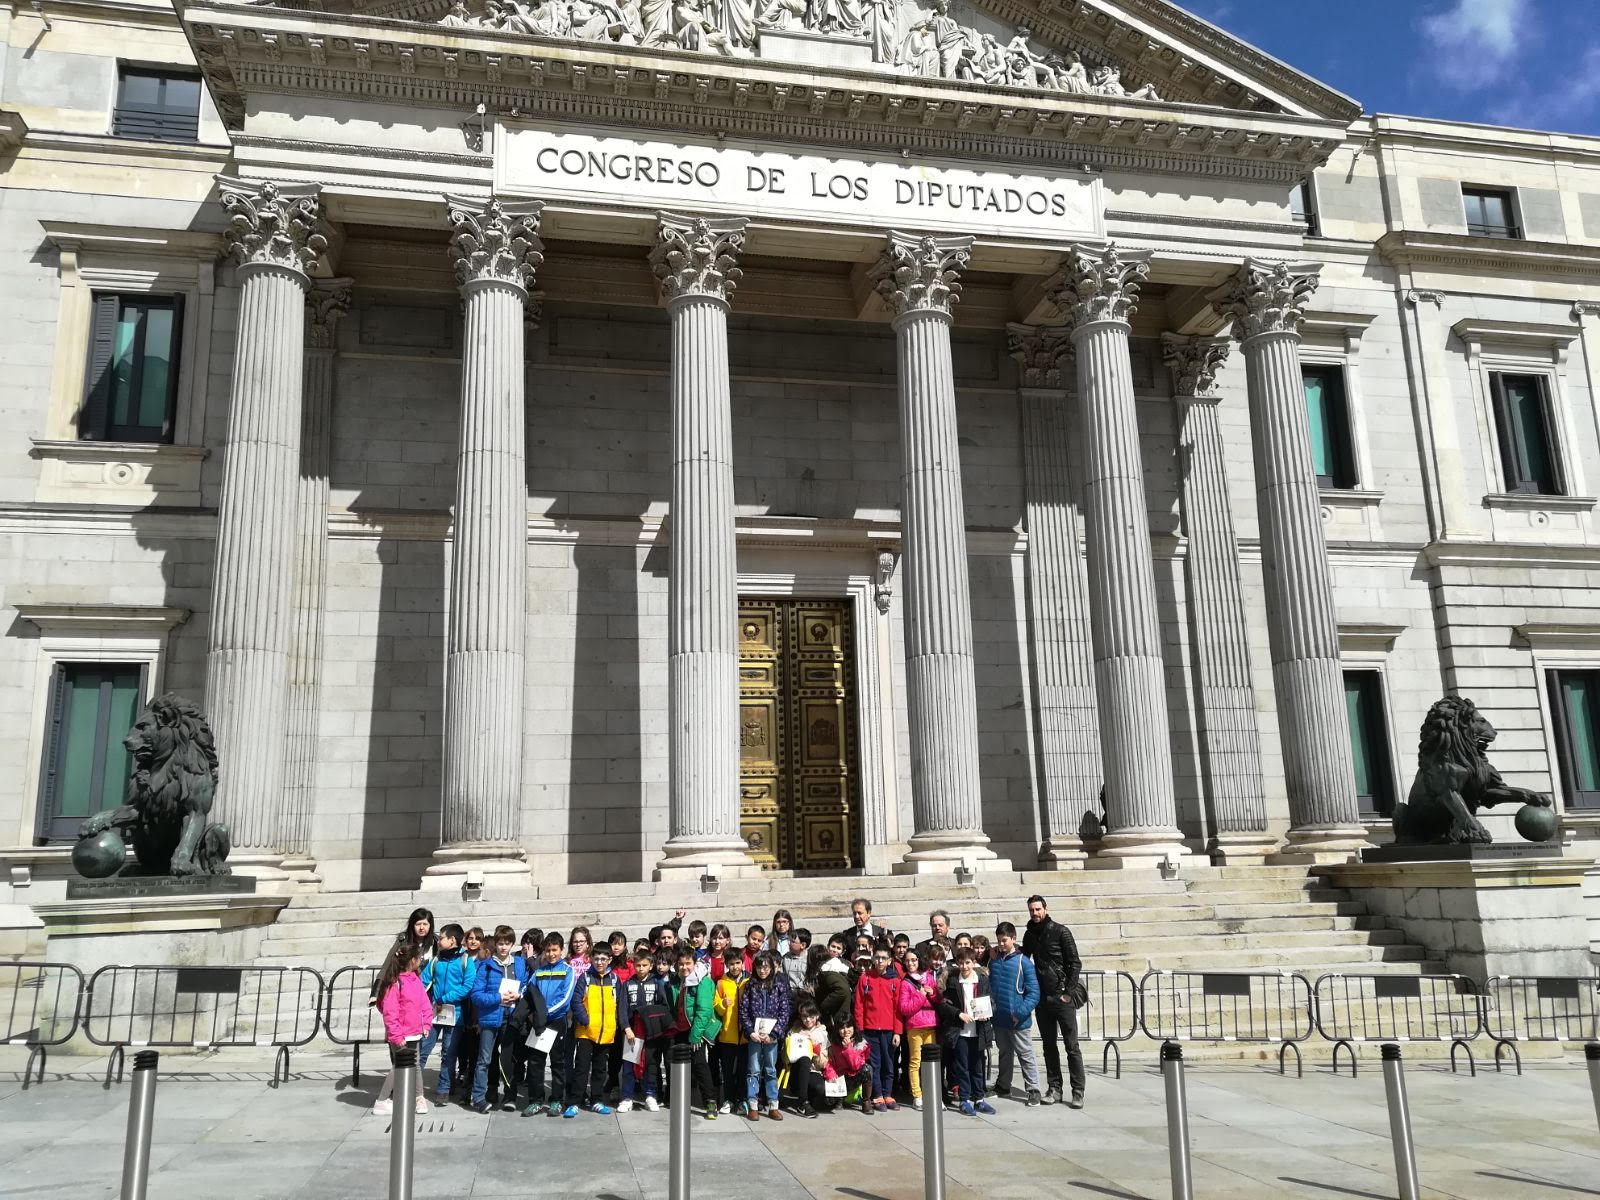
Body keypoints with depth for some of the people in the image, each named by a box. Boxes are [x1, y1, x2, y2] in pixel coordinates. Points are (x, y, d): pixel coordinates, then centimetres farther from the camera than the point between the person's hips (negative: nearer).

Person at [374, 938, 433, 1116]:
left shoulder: (416, 979, 7)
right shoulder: (395, 982, -18)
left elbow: (425, 1002, 13)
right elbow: (389, 1011, -19)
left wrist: (426, 1024, 6)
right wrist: (396, 1035, -19)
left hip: (414, 1033, 7)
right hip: (400, 1036, -7)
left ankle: (419, 1098, 26)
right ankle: (381, 1103, 12)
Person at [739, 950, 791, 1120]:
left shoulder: (780, 985, 2)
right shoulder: (750, 986, 3)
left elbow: (784, 1012, -1)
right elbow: (743, 1010, 0)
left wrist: (773, 1034, -10)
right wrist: (751, 1032, -10)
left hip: (772, 1036, 0)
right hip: (753, 1035, 0)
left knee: (771, 1071, 8)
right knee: (753, 1071, 3)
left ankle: (773, 1106, 14)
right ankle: (752, 1106, 9)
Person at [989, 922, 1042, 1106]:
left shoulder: (1023, 962, -12)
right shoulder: (993, 961, 4)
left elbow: (1033, 992, -13)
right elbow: (989, 986, 14)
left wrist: (1021, 1013, -19)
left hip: (1019, 1021, -5)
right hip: (999, 1019, 5)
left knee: (1026, 1056, 2)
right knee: (1004, 1054, 20)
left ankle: (1033, 1091, 11)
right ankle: (1003, 1086, 33)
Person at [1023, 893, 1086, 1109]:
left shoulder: (1060, 931, -6)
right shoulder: (1029, 934, 9)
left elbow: (1075, 963, -8)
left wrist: (1068, 993, -12)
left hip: (1062, 996, -5)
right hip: (1042, 998, 5)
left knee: (1072, 1046, -2)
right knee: (1049, 1046, 10)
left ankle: (1078, 1092, 1)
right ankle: (1054, 1089, 17)